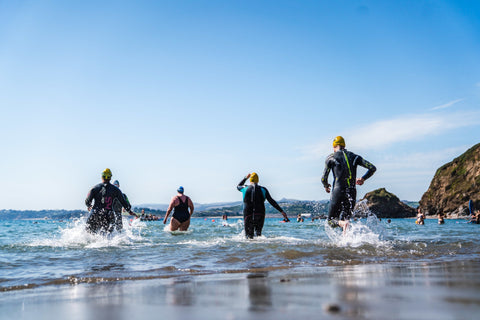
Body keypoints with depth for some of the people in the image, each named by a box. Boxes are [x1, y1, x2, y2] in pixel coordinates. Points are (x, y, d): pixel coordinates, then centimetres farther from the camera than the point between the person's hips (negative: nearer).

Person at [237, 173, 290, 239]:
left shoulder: (245, 188, 3)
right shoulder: (263, 189, 4)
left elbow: (238, 187, 28)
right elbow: (272, 201, 1)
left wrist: (245, 178, 38)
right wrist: (281, 211, 4)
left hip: (248, 215, -1)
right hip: (260, 215, 1)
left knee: (249, 236, 3)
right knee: (258, 232, 19)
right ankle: (258, 235, -11)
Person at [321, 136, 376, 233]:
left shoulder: (330, 158, 4)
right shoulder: (354, 156, 12)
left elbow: (324, 178, 2)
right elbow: (372, 168, 6)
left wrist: (326, 186, 24)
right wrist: (363, 179, 21)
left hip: (338, 192, -3)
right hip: (352, 193, 3)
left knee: (331, 220, 8)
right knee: (344, 219, 15)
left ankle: (342, 223, -26)